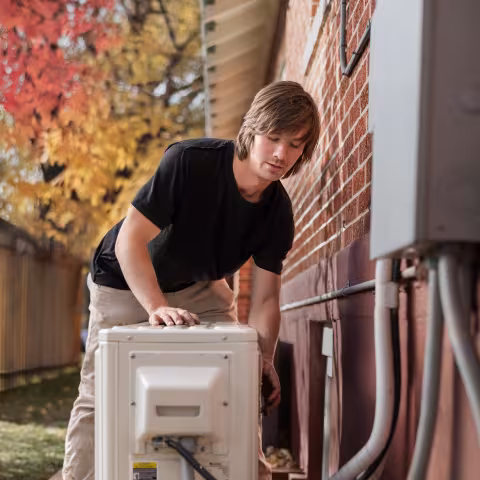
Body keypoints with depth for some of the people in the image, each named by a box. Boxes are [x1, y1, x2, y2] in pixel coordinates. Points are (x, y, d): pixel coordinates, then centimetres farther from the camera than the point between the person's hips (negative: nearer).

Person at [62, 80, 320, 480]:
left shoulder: (278, 213, -16)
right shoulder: (189, 161, -32)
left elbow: (265, 298, -11)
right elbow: (130, 239, -32)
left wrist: (264, 359, -25)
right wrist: (158, 307, -42)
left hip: (200, 287, 4)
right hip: (126, 283, -4)